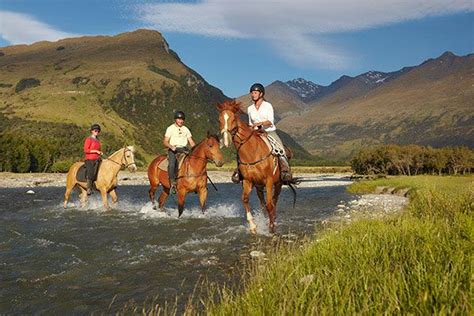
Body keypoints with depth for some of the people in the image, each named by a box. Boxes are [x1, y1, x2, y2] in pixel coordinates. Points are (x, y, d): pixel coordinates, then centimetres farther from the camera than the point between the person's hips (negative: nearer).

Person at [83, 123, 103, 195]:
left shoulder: (97, 140, 18)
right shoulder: (89, 139, -5)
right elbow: (86, 150, -12)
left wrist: (100, 153, 9)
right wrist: (96, 151, -16)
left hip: (97, 159, 8)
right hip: (90, 159, -8)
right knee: (91, 174, -18)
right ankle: (89, 189, -16)